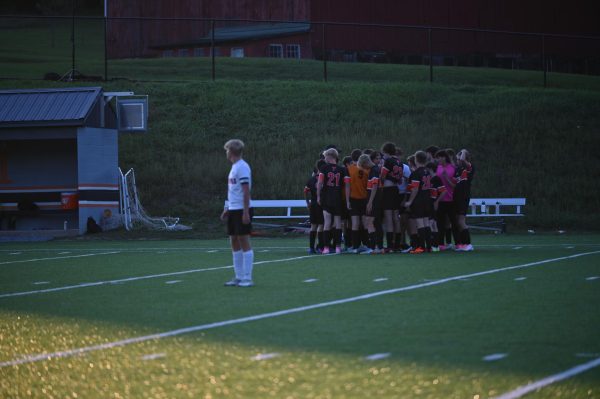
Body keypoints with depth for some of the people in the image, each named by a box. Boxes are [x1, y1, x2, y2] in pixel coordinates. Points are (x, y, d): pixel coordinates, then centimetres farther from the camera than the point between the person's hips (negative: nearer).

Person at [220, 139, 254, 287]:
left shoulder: (242, 167, -13)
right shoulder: (234, 167, 16)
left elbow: (246, 191, -17)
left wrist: (245, 212, -20)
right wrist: (227, 209, 21)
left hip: (241, 210, -9)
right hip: (233, 210, 9)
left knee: (244, 242, -6)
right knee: (234, 242, 9)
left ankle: (247, 278, -3)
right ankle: (239, 277, 13)